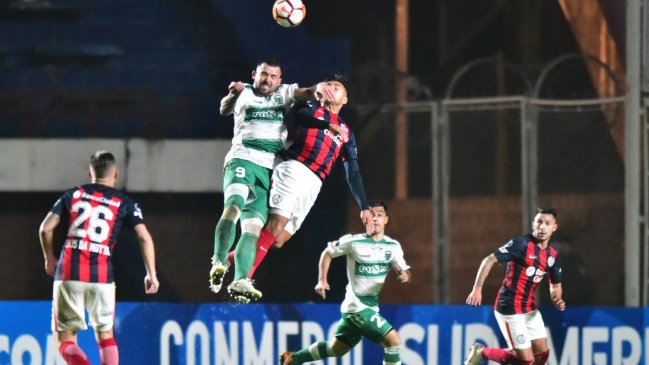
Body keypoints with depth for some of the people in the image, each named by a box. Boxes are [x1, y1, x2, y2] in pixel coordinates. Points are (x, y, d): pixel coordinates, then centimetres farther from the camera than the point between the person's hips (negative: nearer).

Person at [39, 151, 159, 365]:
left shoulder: (73, 194, 13)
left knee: (65, 340, 4)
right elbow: (144, 237, -2)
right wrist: (151, 274, 5)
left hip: (68, 274, 0)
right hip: (102, 275, 0)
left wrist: (49, 259, 23)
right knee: (105, 335, 18)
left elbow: (46, 228, 8)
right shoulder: (124, 203, 9)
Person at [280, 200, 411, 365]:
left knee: (337, 348, 18)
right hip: (358, 307, -6)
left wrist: (404, 275, -26)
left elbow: (404, 270, -2)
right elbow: (327, 253, 5)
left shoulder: (392, 246, 2)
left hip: (371, 307, 6)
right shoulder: (353, 242, -9)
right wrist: (322, 280, -5)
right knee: (394, 340, -16)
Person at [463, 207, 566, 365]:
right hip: (510, 308, -8)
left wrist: (557, 300, -6)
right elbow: (489, 260, -18)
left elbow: (555, 284, 17)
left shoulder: (553, 254, 5)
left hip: (530, 308, 8)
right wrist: (477, 288, -26)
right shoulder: (521, 244, -17)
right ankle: (482, 352, 11)